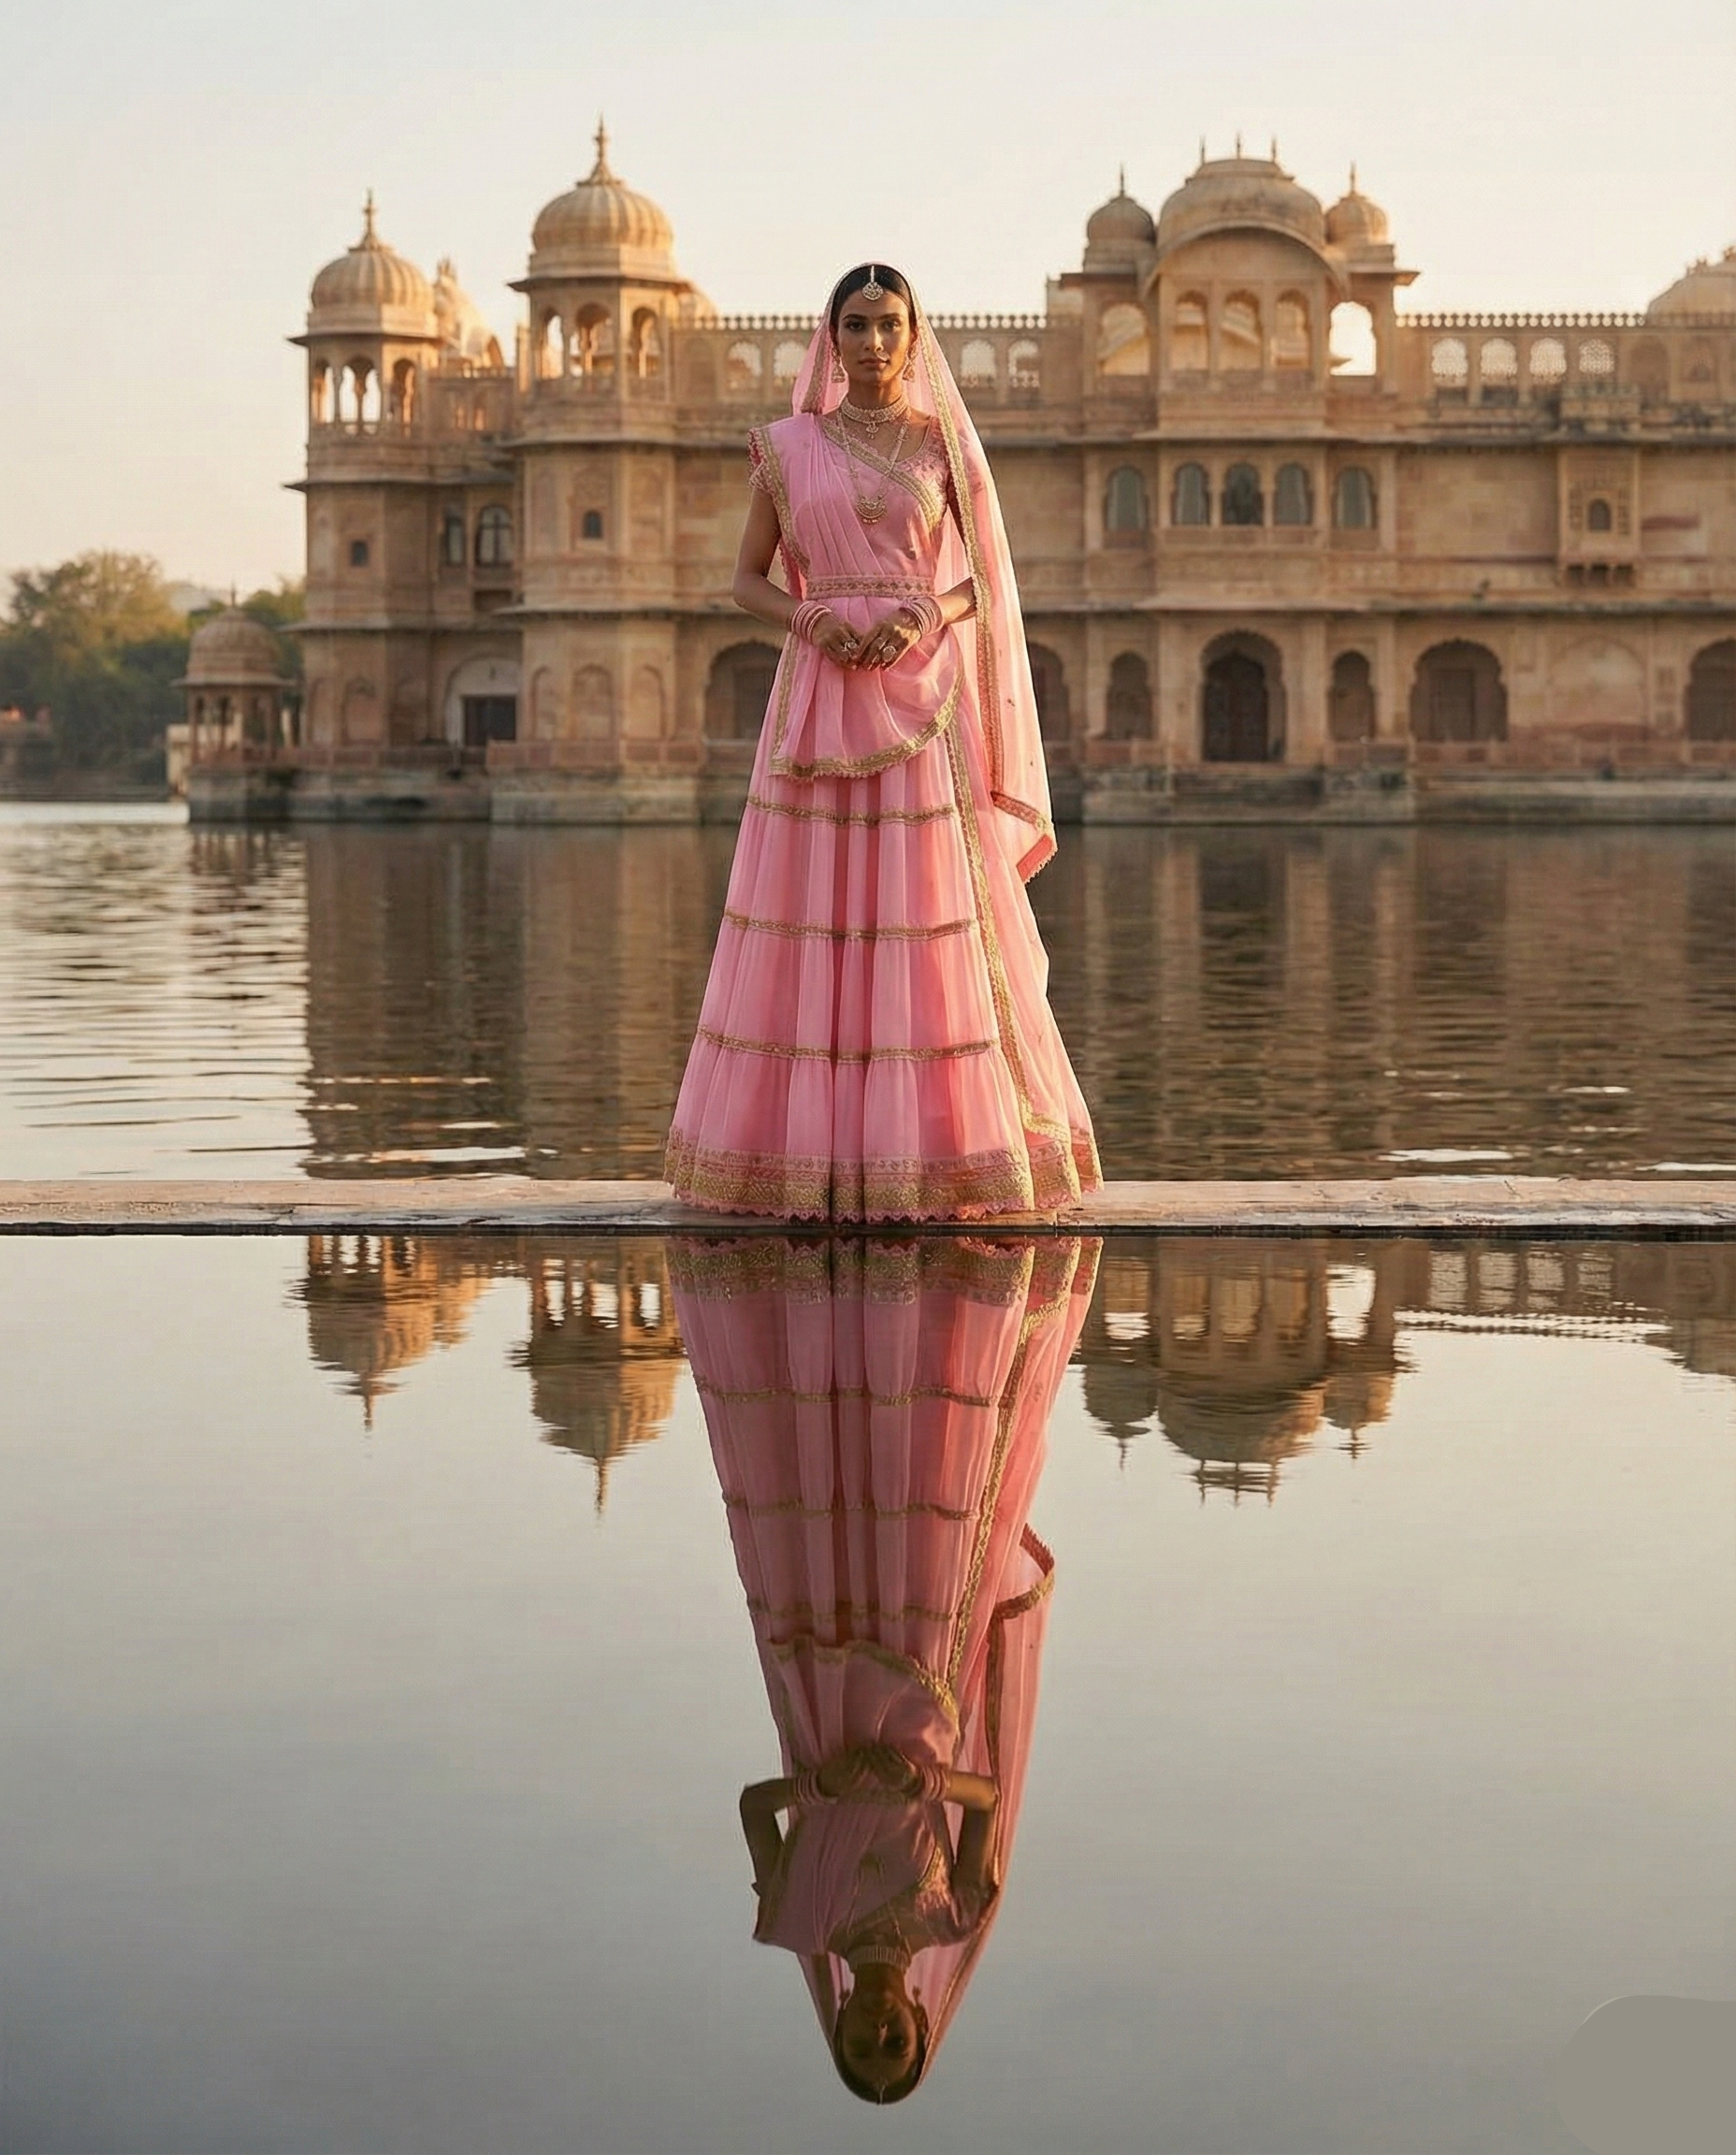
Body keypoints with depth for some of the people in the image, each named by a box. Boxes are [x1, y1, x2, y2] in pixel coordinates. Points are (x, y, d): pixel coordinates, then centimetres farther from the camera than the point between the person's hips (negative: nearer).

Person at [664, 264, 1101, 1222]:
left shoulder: (943, 444, 8)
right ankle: (814, 1146, 3)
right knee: (814, 915, -2)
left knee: (930, 915, -4)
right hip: (821, 695, 0)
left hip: (924, 697, 0)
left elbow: (984, 578, 9)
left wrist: (928, 614, -11)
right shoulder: (787, 446, 8)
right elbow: (748, 580, 9)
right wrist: (809, 618, -10)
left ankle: (931, 1149, 2)